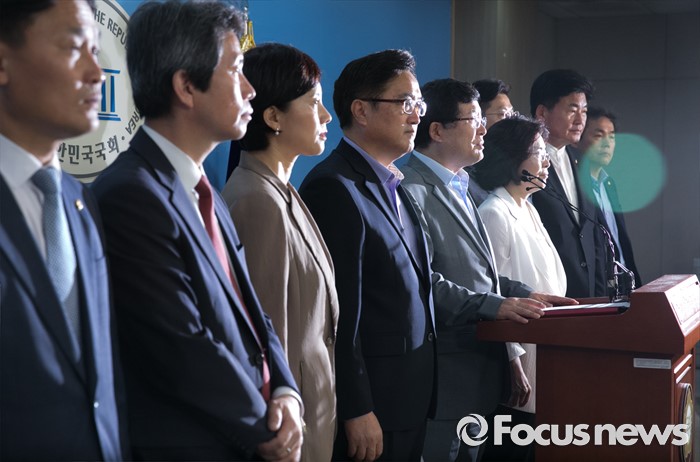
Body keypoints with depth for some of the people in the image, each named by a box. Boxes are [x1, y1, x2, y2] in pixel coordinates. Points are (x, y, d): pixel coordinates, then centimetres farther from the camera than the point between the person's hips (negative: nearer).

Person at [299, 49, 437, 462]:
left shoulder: (393, 186, 13)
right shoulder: (335, 189, -16)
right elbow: (339, 313, -19)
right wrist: (357, 412, -18)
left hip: (411, 398, 8)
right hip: (370, 403, -8)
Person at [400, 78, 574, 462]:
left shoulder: (459, 188, 18)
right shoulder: (413, 191, -15)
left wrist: (523, 294, 9)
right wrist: (493, 305, -26)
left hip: (480, 370, 10)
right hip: (445, 374, -10)